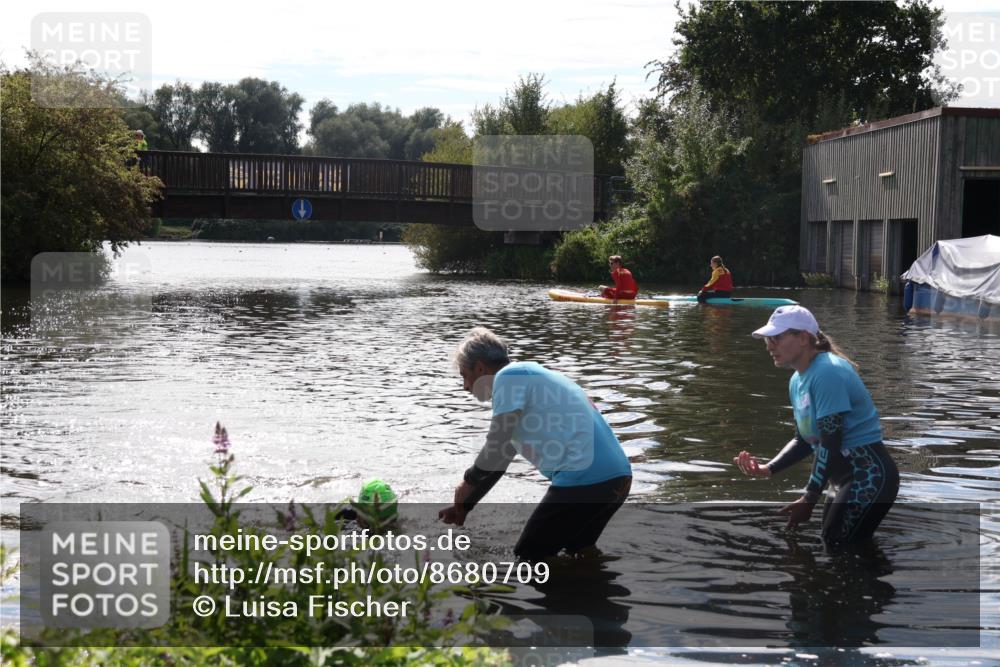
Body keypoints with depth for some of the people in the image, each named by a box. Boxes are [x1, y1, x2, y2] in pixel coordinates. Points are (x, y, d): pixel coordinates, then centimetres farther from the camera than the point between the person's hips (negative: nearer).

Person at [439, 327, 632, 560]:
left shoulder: (508, 376, -3)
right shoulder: (532, 376, 27)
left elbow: (496, 451, -11)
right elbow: (500, 457, 32)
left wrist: (468, 483, 8)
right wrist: (464, 505, 34)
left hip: (584, 480, -10)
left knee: (528, 560, 4)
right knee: (578, 550, 28)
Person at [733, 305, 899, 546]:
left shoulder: (827, 373, -20)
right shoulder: (798, 380, 11)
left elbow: (830, 444, -22)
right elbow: (804, 440, 16)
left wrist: (809, 500, -17)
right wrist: (767, 469, 0)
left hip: (869, 475, -10)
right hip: (851, 477, 10)